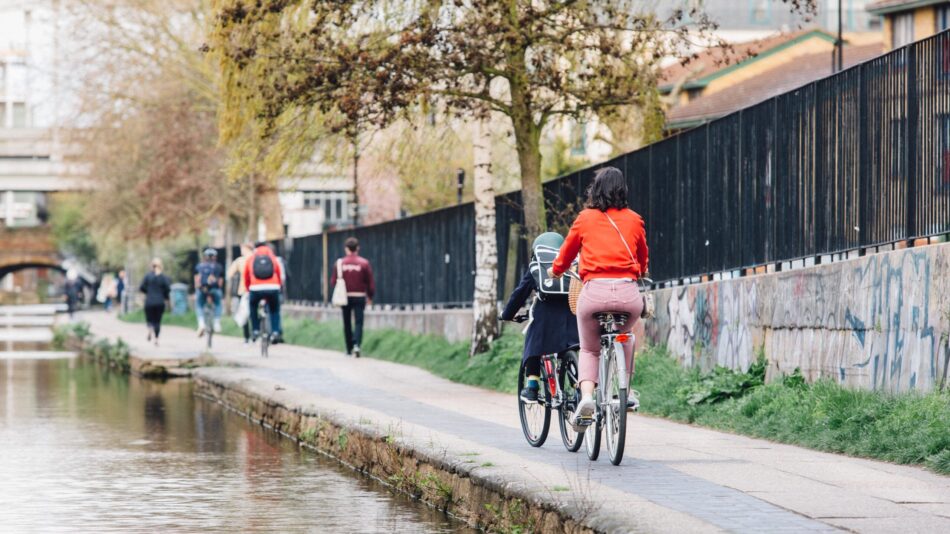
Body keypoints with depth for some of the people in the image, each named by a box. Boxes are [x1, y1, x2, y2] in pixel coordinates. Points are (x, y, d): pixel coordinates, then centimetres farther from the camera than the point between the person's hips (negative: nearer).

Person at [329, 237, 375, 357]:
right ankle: (356, 344, -23)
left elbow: (333, 282, -1)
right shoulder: (364, 263, -6)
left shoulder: (339, 263, -4)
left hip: (345, 297, 1)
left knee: (347, 324, 13)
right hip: (360, 297, -1)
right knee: (358, 322, -1)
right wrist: (370, 296, 11)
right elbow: (371, 282, -2)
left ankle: (349, 349, 19)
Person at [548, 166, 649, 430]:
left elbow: (566, 253, 23)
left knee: (589, 349, 17)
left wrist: (556, 271, 45)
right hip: (628, 292, 1)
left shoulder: (586, 218, 9)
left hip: (595, 291, -1)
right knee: (624, 337, 33)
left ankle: (586, 396, -8)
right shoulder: (634, 220, 12)